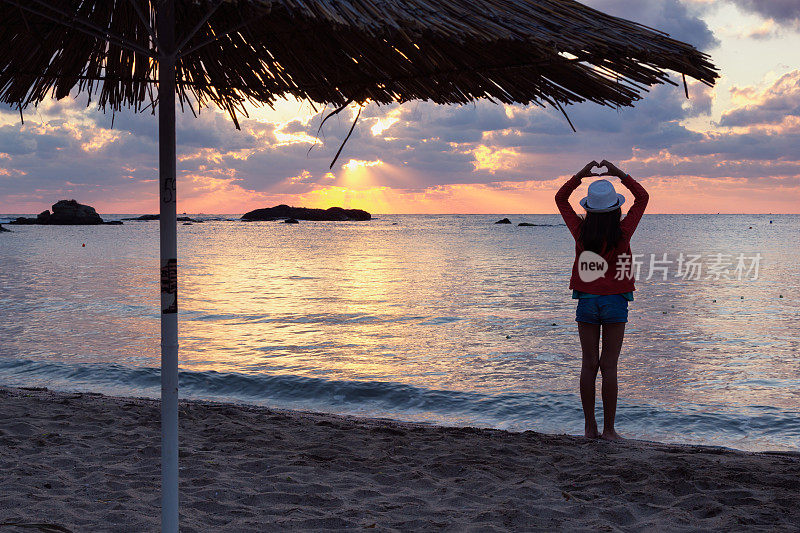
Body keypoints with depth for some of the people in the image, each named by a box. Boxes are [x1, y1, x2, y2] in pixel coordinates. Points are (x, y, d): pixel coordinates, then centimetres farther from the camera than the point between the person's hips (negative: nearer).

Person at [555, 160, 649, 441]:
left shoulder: (581, 232, -5)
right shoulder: (621, 233, -9)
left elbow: (560, 198, 9)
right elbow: (642, 197, 4)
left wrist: (581, 174, 3)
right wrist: (619, 174, 1)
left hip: (587, 301, 2)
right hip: (614, 302, -2)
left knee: (589, 365, 6)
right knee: (609, 367, 0)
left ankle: (590, 427, 9)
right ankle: (609, 429, 3)